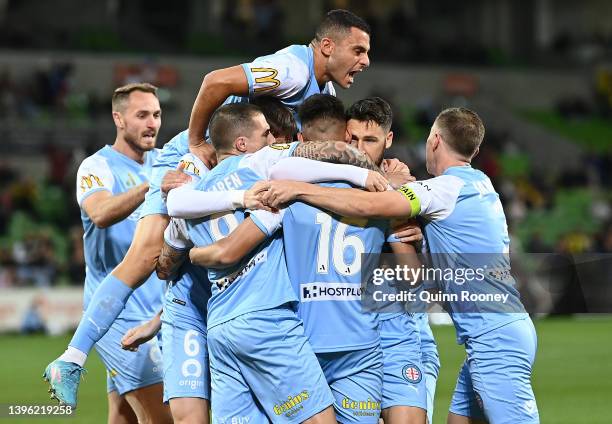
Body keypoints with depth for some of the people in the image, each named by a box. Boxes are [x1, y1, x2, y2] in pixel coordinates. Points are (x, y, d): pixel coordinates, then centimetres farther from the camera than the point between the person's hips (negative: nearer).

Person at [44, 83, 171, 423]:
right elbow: (101, 214, -29)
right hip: (117, 307, -7)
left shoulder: (163, 162, 11)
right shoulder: (97, 167, -9)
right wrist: (151, 186, -43)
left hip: (155, 304, 7)